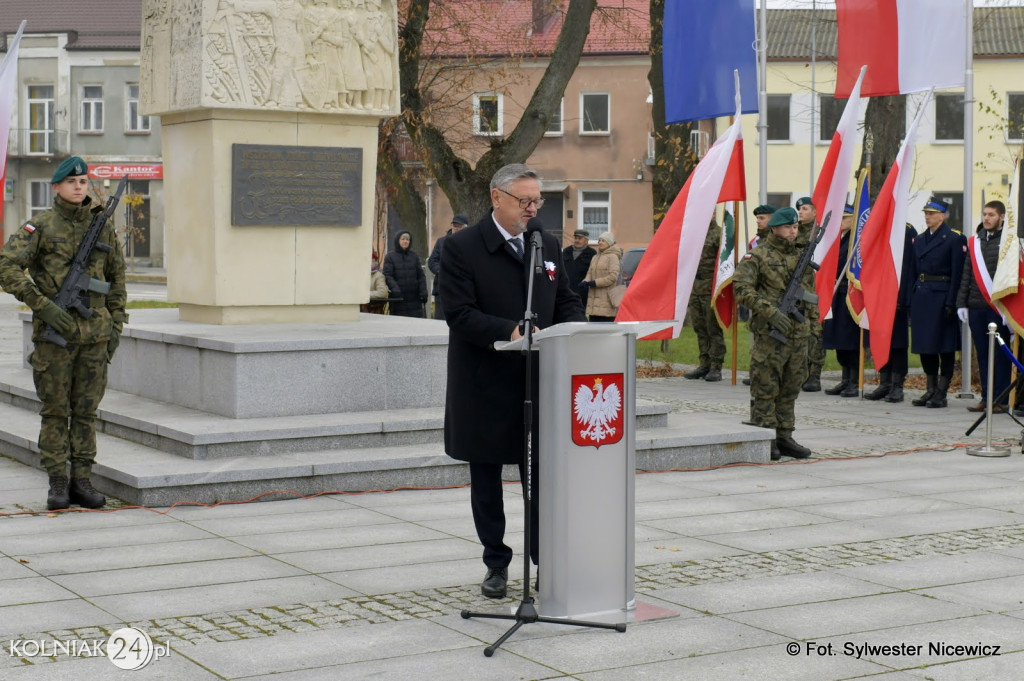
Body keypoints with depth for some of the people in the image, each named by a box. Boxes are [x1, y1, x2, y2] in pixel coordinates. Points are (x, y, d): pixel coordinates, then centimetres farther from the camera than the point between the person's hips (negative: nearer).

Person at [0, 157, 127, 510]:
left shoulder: (103, 226, 9)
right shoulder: (41, 226, -3)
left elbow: (117, 278, 17)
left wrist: (116, 325, 11)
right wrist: (43, 306, -18)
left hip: (95, 332, 3)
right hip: (54, 331, -3)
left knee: (86, 409, 6)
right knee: (55, 410, 2)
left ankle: (81, 481, 12)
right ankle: (57, 483, 8)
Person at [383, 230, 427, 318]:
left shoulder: (414, 256, 14)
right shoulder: (390, 257, 5)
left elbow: (421, 276, 12)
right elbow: (387, 276, -4)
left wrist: (423, 292, 1)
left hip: (414, 299, 3)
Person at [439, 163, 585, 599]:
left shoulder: (549, 245, 10)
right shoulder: (461, 248, -7)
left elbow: (567, 301, 15)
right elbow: (459, 314, -15)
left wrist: (574, 328, -8)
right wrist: (510, 331, -27)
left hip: (539, 382, 3)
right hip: (485, 387, -3)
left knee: (542, 478, 3)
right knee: (486, 480, 9)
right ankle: (496, 564, 22)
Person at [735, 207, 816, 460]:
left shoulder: (802, 256, 15)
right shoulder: (757, 256, -5)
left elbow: (810, 291, 23)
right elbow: (742, 289, -15)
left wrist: (811, 320, 14)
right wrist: (771, 312, -22)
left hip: (798, 333, 6)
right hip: (769, 333, -6)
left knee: (791, 387, 10)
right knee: (766, 388, -3)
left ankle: (784, 437, 17)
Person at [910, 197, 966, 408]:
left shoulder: (954, 239, -5)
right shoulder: (919, 240, 15)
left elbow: (957, 274, -10)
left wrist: (951, 303, -17)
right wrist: (911, 300, 7)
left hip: (942, 297, -7)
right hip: (921, 296, 7)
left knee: (945, 345, -2)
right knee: (925, 345, 8)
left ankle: (941, 393, 2)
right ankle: (930, 389, 17)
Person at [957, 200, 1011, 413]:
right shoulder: (974, 242, 14)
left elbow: (1014, 274, -5)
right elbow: (966, 274, 15)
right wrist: (961, 303, 7)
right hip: (976, 307, 5)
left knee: (1000, 354, -1)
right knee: (982, 354, 8)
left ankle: (1001, 400, 3)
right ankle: (986, 398, 14)